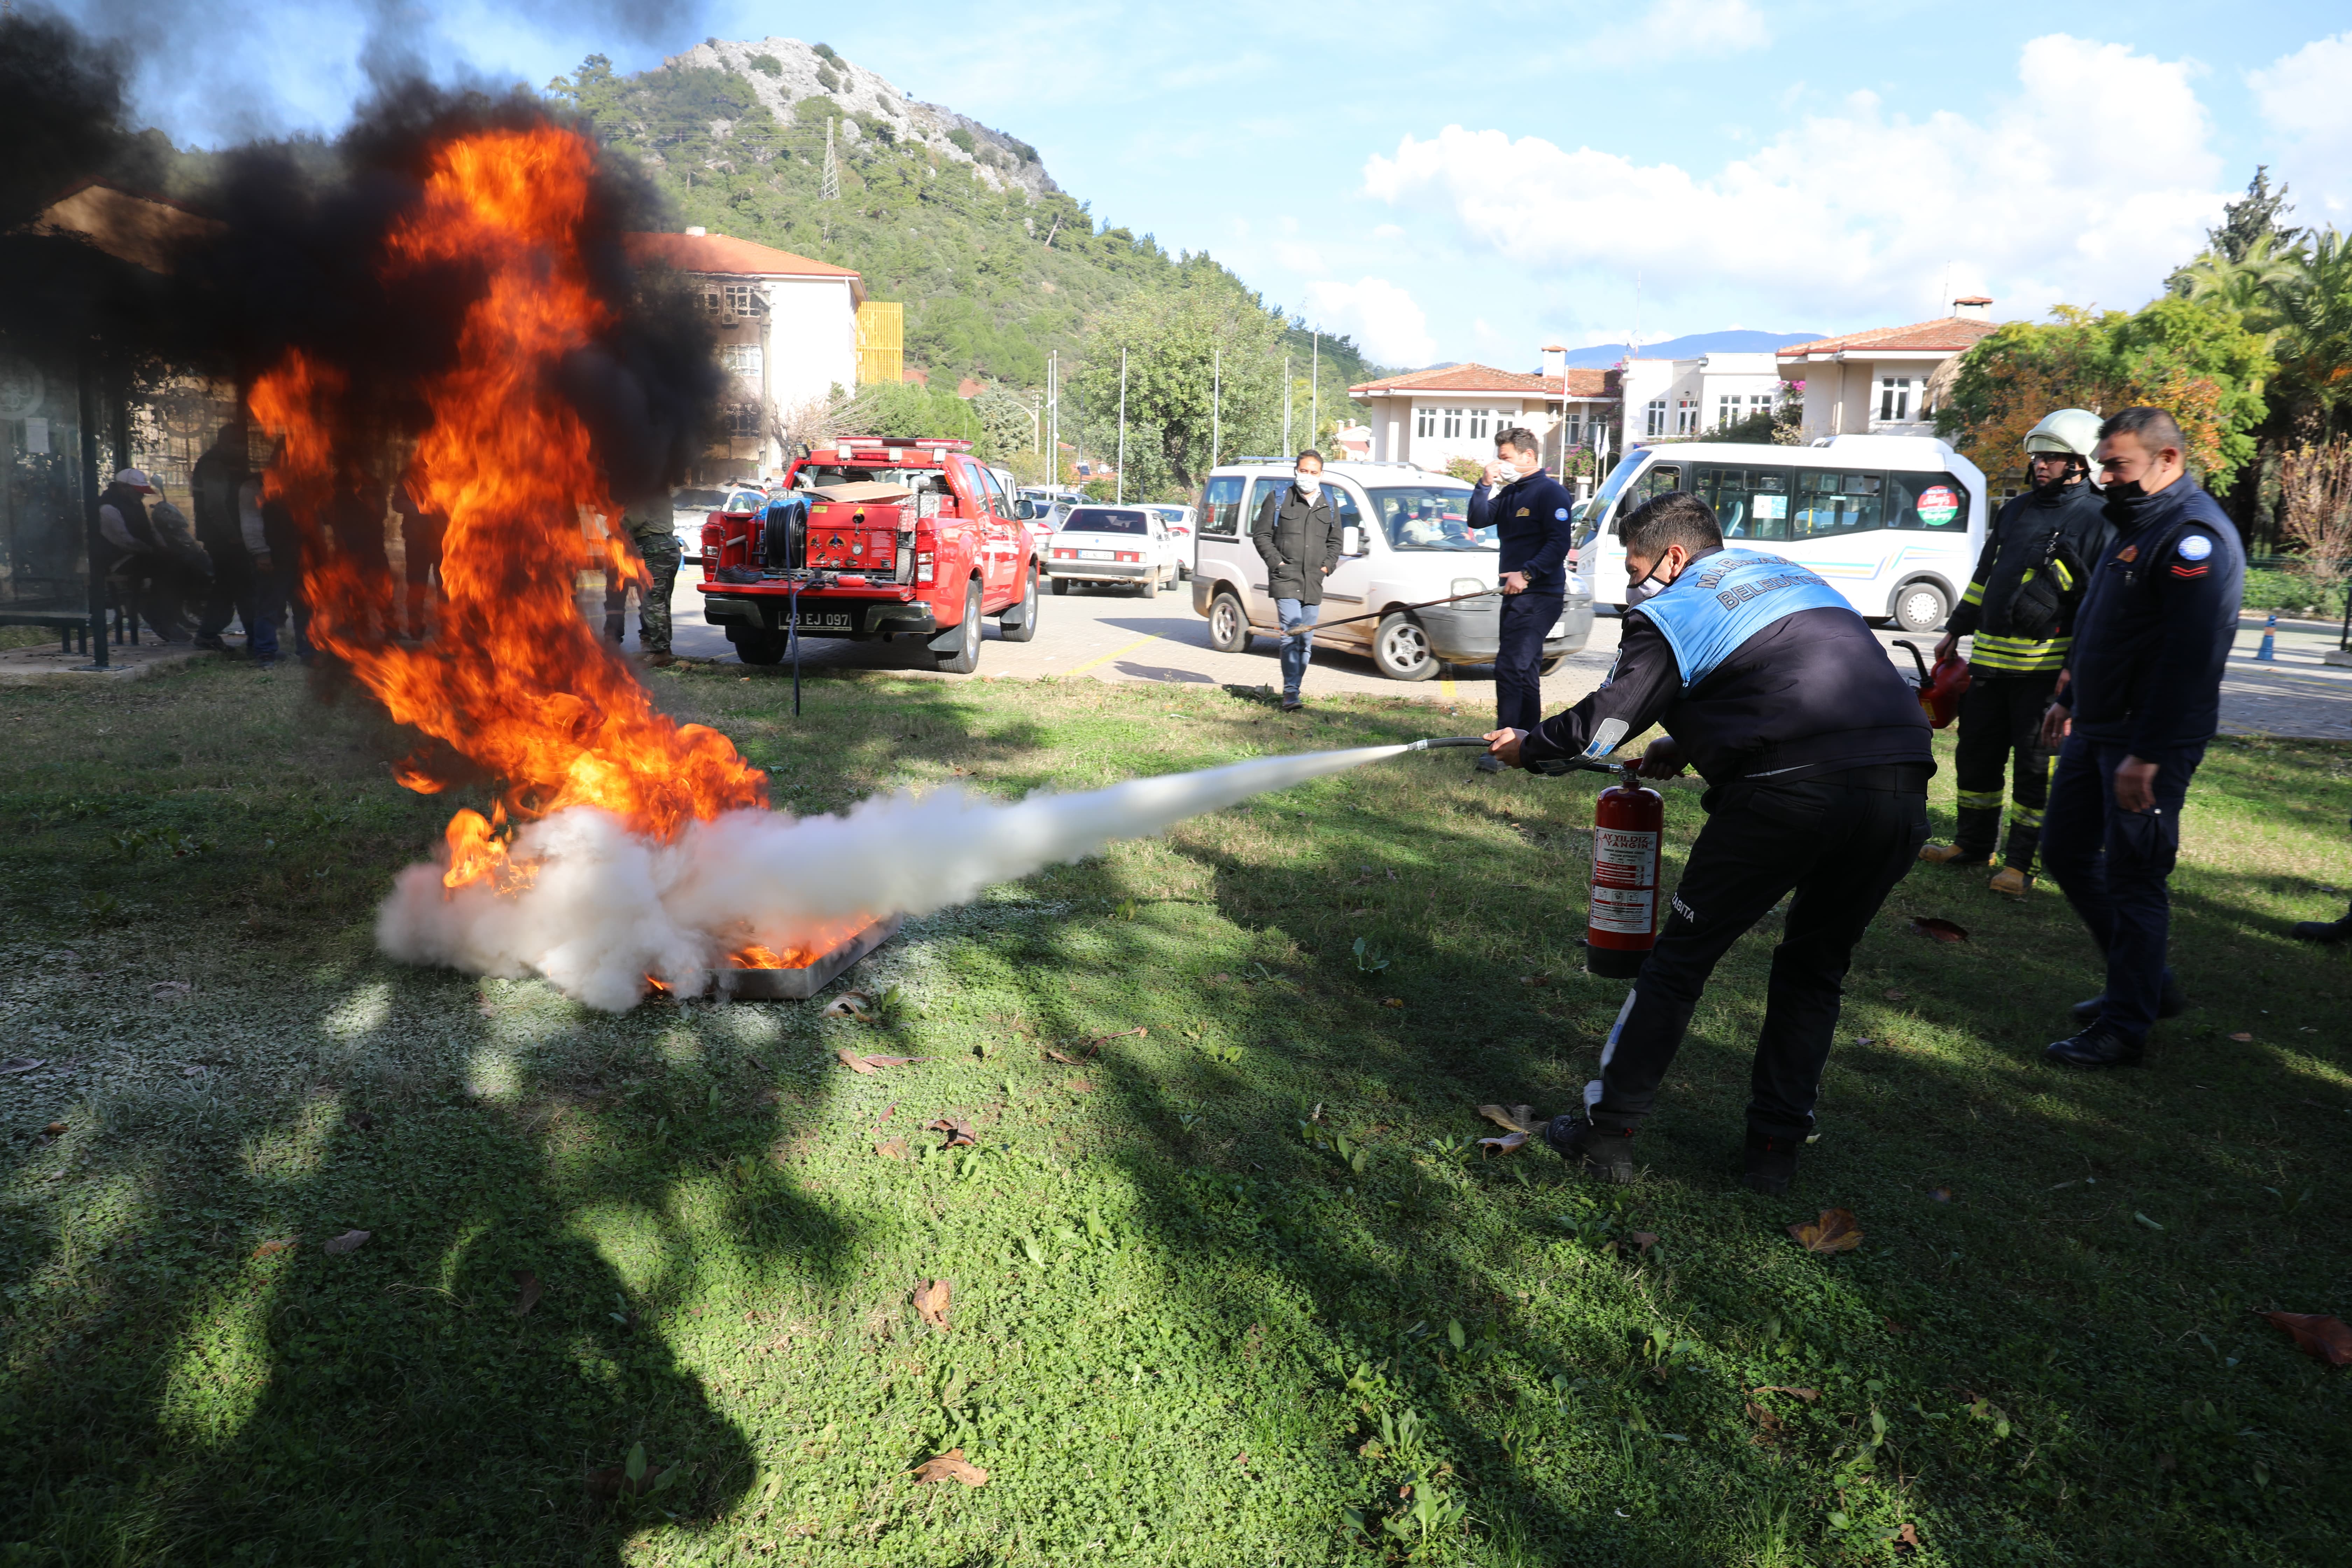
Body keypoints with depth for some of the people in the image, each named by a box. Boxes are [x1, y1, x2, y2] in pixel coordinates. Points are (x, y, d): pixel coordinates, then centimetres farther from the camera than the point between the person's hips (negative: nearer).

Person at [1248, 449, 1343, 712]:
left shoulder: (1330, 505, 15)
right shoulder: (1278, 500, 4)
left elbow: (1335, 542, 23)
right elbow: (1261, 535, 4)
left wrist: (1328, 565, 7)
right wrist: (1277, 562, -7)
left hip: (1314, 583, 5)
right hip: (1285, 580, -5)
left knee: (1307, 642, 7)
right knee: (1292, 636, -17)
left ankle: (1293, 691, 16)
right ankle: (1291, 693, -17)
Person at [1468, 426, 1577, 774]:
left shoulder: (1551, 493, -10)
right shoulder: (1509, 494, 16)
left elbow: (1560, 543, -17)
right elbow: (1477, 522, 10)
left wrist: (1527, 574, -24)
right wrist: (1485, 485, -1)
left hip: (1540, 595, -10)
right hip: (1516, 594, 10)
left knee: (1510, 667, -17)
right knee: (1524, 671, 15)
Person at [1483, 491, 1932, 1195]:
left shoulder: (1674, 609, 6)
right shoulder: (1792, 575, 28)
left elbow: (1605, 722, 6)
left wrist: (1527, 744, 24)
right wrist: (1686, 748, 40)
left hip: (1791, 793, -6)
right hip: (1903, 786, 7)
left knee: (1683, 954, 8)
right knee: (1815, 968, 22)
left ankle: (1607, 1133, 14)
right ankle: (1777, 1148, 24)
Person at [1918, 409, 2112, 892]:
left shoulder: (2095, 520, -7)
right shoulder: (2016, 509, 14)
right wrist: (1955, 632, 22)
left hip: (2045, 666, -7)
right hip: (1990, 657, 7)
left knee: (2036, 764, 1)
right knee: (1976, 752, 12)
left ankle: (2021, 861, 9)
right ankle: (1973, 843, 27)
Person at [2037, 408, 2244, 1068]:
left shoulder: (2194, 537, -18)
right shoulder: (2137, 524, 14)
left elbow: (2189, 658, -25)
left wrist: (2147, 756, -26)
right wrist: (2069, 699, 26)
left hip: (2148, 742, -10)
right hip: (2096, 731, 10)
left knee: (2132, 881, -3)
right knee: (2065, 851, 15)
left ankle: (2125, 1029, 9)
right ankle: (2150, 984, 29)